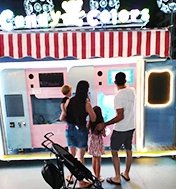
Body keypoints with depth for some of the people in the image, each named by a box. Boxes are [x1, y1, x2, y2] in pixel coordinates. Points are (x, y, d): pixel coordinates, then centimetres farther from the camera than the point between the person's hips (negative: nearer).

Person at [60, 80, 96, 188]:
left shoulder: (69, 101, -4)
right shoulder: (86, 104, -15)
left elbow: (62, 118, 0)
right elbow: (93, 119, -4)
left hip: (69, 130, 4)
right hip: (81, 131, -4)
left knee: (71, 155, 22)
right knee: (80, 157, 10)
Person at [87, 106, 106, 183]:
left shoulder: (90, 122, -8)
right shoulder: (101, 123, -16)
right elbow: (104, 134, -12)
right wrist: (104, 131, 8)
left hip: (92, 141, 4)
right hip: (98, 141, -4)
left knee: (94, 158, 19)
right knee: (98, 160, 9)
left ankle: (96, 175, 33)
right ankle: (98, 177, 20)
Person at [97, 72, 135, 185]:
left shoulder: (118, 96, -23)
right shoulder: (132, 91, -2)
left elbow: (120, 117, -26)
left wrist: (105, 124, -23)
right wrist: (124, 85, 25)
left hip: (120, 129, -7)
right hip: (131, 127, 8)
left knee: (114, 152, 9)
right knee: (129, 150, 19)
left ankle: (117, 178, 19)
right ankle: (126, 174, 36)